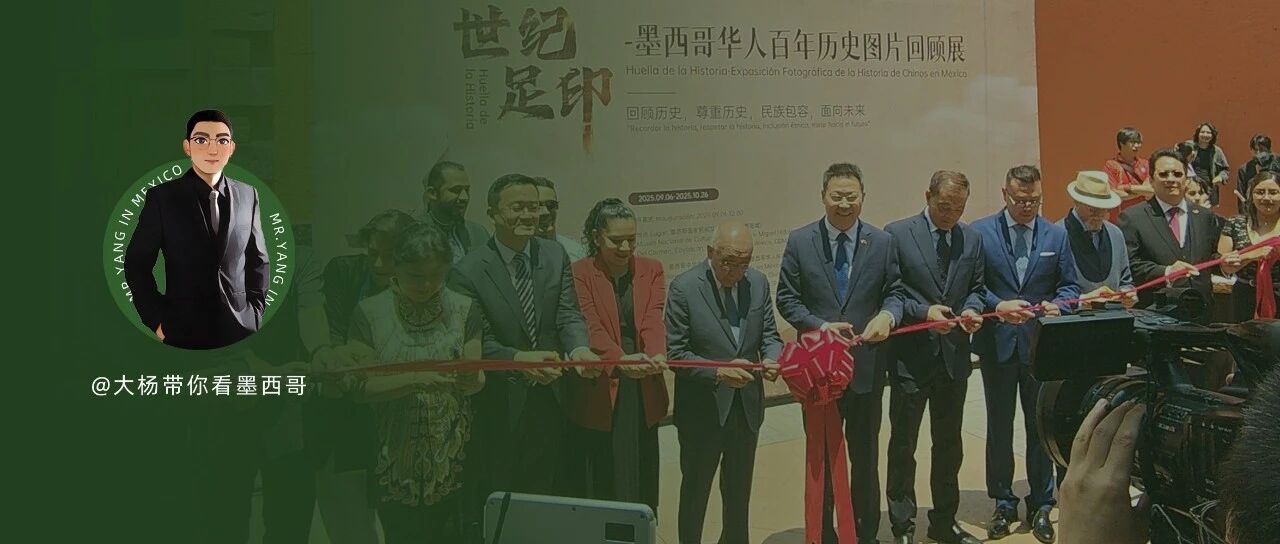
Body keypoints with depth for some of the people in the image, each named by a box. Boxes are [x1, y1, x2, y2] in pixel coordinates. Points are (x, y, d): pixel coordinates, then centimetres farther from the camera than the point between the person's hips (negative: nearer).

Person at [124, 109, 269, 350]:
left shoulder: (247, 195, 4)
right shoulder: (162, 197, -3)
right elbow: (137, 264, 0)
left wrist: (255, 311, 3)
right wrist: (156, 320, -5)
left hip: (241, 329, 2)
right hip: (183, 331, -2)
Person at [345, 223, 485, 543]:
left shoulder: (463, 310, -1)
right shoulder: (370, 314, -6)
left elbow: (477, 380, 1)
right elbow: (362, 387, -9)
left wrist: (471, 381, -21)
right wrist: (415, 379, -23)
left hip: (452, 457, 1)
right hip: (396, 459, -1)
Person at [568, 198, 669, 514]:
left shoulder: (651, 270, 7)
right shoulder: (580, 273, -4)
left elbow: (654, 319, -8)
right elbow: (591, 326, -16)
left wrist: (656, 354, -29)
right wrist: (621, 359, -35)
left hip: (643, 392, 3)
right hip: (601, 393, -3)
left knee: (644, 483, 11)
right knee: (605, 485, 3)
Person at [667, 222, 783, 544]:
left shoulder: (758, 283, -2)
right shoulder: (684, 288, -16)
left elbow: (769, 335, 6)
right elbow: (675, 352, -15)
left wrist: (772, 358, -17)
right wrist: (718, 372, -28)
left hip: (747, 406, 5)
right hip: (702, 408, -4)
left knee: (739, 490, 21)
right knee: (695, 489, 13)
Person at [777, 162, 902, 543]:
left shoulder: (882, 243, 0)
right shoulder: (800, 241, -3)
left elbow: (895, 293, 3)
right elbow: (787, 298, -2)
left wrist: (887, 315, -19)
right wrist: (820, 325, -17)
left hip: (867, 365, 1)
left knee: (866, 454, 15)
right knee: (821, 455, 13)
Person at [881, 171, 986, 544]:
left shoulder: (971, 238, 7)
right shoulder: (897, 234, -8)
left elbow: (976, 288, 12)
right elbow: (889, 291, -8)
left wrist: (972, 309, -8)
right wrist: (924, 311, -20)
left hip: (954, 356, 5)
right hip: (911, 356, -4)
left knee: (949, 444, 16)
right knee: (903, 444, 5)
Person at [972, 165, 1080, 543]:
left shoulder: (1056, 235, 5)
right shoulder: (979, 232, -3)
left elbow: (1069, 285, 6)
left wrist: (1057, 305, -16)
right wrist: (997, 306, -22)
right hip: (997, 341, -1)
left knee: (1041, 424, 9)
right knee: (999, 426, 10)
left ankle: (1041, 505, 22)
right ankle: (1003, 504, 24)